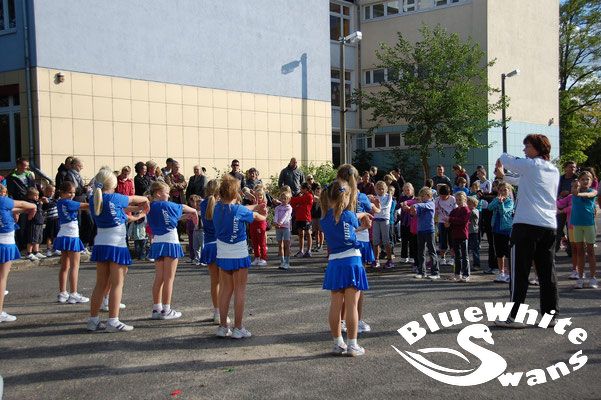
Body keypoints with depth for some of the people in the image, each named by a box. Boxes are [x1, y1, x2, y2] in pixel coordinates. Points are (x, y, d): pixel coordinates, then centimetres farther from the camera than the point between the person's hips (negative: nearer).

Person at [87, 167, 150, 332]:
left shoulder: (94, 199, 4)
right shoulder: (114, 198, -13)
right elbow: (134, 199, 5)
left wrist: (136, 208, 15)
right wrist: (145, 200, 25)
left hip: (100, 244, 6)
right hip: (116, 244, -6)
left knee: (100, 284, 12)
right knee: (117, 284, -1)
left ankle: (93, 320, 14)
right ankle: (113, 321, -3)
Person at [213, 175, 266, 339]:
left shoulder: (218, 207, -1)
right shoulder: (239, 211, -16)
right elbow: (257, 216, 2)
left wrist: (256, 206, 13)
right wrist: (262, 215, 23)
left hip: (222, 256, 5)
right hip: (239, 256, -5)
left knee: (225, 290, 13)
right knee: (240, 291, 3)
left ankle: (223, 326, 16)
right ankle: (238, 328, 5)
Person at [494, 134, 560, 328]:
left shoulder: (530, 165, -4)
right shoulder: (554, 170, 16)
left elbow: (504, 159, 7)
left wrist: (501, 160, 30)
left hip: (527, 225, -6)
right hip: (549, 226, 6)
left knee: (520, 272, -3)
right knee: (547, 272, 8)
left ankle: (513, 317, -1)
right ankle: (551, 315, 10)